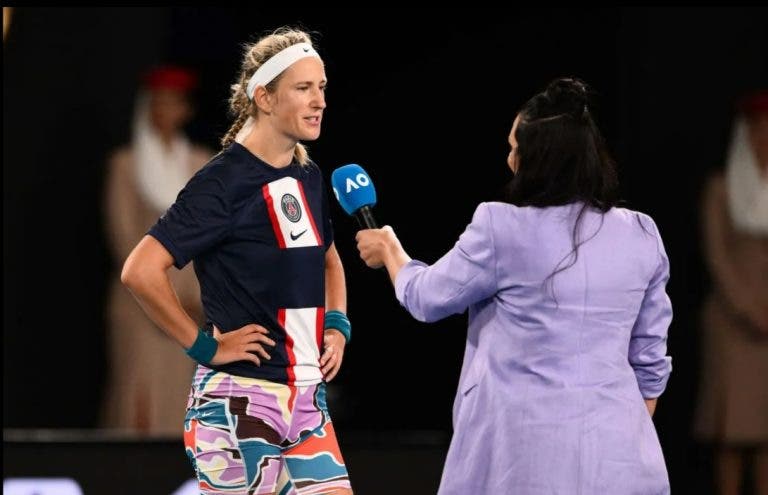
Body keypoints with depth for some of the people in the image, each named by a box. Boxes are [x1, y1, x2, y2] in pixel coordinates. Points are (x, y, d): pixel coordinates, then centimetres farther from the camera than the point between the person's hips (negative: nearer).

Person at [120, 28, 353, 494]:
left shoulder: (309, 177, 11)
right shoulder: (223, 182, -13)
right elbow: (141, 271, -20)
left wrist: (336, 325, 13)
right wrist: (204, 346, -15)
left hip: (307, 398, 7)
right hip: (239, 401, -7)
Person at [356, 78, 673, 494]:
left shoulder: (502, 230, -9)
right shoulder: (641, 236, 3)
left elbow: (427, 298, 8)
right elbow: (650, 359, 9)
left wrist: (389, 250, 28)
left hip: (524, 451, -3)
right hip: (614, 454, 3)